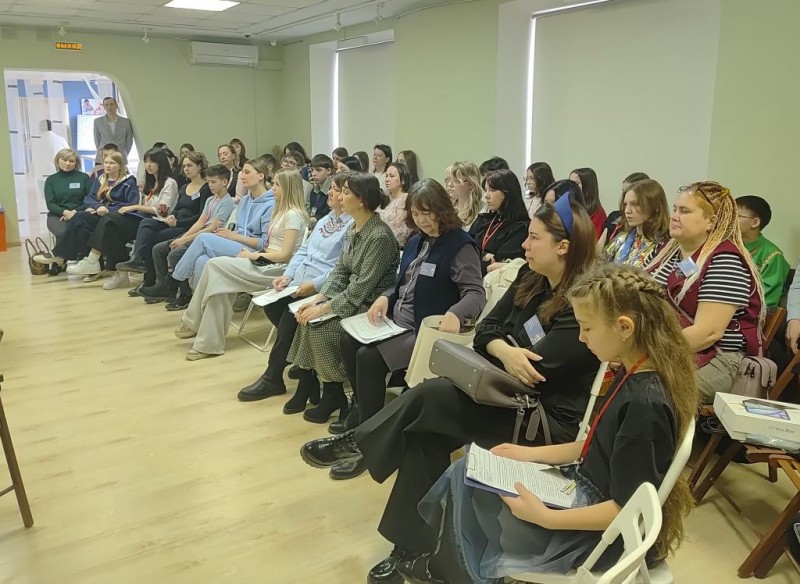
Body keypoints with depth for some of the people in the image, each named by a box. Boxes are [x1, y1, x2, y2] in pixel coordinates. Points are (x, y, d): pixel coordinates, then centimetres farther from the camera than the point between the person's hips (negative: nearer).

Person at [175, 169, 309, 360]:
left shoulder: (293, 215, -12)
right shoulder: (282, 211, 18)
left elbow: (285, 254, -17)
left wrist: (254, 255, -9)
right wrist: (255, 254, 0)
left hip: (278, 268, -9)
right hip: (267, 262, 9)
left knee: (215, 265, -17)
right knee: (219, 278, -13)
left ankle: (194, 323, -7)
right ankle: (209, 341, -11)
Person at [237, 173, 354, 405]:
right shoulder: (325, 220, 20)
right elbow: (303, 251, 18)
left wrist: (315, 285, -24)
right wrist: (288, 275, 4)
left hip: (321, 290, -10)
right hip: (298, 284, 10)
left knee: (289, 320, -19)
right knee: (271, 305, -5)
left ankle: (272, 378, 1)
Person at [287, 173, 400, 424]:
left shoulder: (379, 236, -22)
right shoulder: (353, 228, 6)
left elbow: (362, 287, -24)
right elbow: (340, 270, 10)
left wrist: (325, 307, -21)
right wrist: (319, 297, -4)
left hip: (370, 305, -8)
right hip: (349, 296, 9)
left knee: (320, 326, -20)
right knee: (306, 317, -8)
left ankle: (333, 395, -1)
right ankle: (307, 384, 4)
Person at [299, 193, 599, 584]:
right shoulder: (530, 280, 7)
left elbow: (533, 369, -24)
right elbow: (486, 330, 1)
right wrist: (504, 351, -22)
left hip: (552, 420, -8)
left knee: (430, 396, -22)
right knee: (425, 434, -15)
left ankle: (355, 443, 1)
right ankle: (414, 547, -6)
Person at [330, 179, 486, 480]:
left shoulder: (460, 246, -13)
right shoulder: (416, 242, 13)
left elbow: (476, 293, -22)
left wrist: (455, 314, -43)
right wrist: (386, 297, -2)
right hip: (397, 321, 9)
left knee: (369, 357, -24)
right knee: (349, 341, 1)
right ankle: (363, 410, 21)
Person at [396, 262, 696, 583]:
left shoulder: (645, 405, -30)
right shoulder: (633, 376, 0)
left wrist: (545, 518, -25)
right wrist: (531, 453, 9)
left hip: (602, 530, -9)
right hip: (584, 492, 9)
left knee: (467, 498, 0)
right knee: (466, 474, 8)